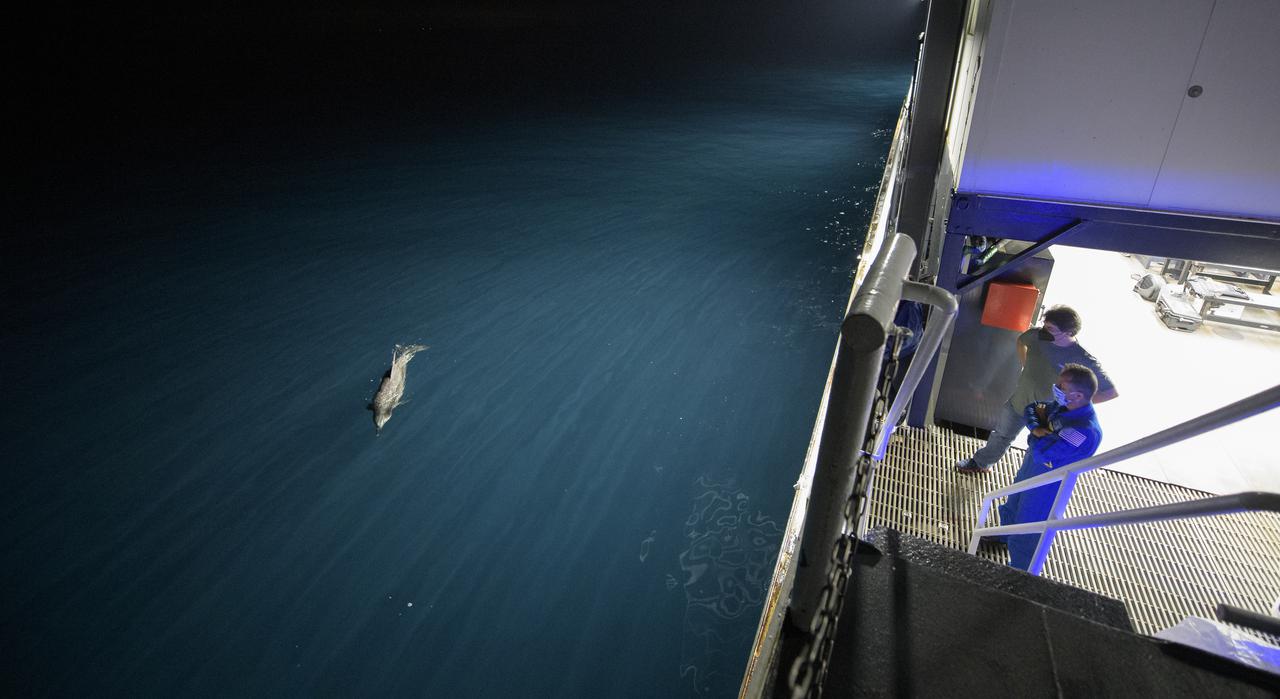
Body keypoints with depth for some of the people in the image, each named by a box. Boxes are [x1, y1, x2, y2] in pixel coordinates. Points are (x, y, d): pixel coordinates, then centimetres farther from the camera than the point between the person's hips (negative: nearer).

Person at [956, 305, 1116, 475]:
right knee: (1001, 435, 26)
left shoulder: (1084, 360, -28)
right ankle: (980, 463, 49)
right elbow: (1021, 341, 9)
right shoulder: (1037, 335, -17)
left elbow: (1111, 391, -19)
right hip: (1018, 402, 5)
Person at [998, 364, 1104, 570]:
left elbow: (1041, 452, -39)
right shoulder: (1064, 406, -13)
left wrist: (1035, 436, -18)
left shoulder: (1085, 431, -38)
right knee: (1013, 504, 33)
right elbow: (1030, 409, 1)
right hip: (1030, 469, 8)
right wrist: (1036, 428, -19)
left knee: (1027, 533, 12)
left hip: (1047, 486, -8)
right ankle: (1006, 533, 62)